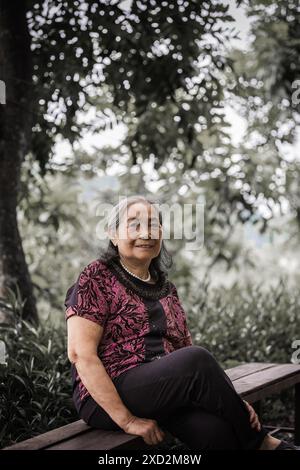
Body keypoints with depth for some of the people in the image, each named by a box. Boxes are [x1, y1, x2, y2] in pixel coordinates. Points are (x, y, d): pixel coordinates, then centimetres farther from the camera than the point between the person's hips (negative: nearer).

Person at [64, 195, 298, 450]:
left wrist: (232, 402, 3)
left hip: (166, 394, 5)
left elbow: (185, 349, 18)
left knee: (213, 428, -31)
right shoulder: (97, 278, -2)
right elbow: (81, 353, -11)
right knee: (196, 360, -28)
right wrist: (127, 420, -18)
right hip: (105, 398, -4)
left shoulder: (167, 288, 17)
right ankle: (259, 442, -10)